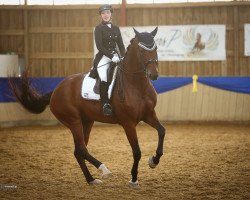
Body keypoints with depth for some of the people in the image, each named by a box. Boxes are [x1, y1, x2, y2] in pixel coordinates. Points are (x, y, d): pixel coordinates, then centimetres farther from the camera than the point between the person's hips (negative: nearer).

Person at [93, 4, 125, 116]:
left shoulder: (116, 29, 15)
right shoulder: (99, 28, 1)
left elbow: (121, 45, 16)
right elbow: (99, 46, -9)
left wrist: (123, 57, -1)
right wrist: (111, 56, -18)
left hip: (115, 56, 5)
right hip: (103, 57, -5)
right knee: (104, 80, -27)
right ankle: (105, 105, -24)